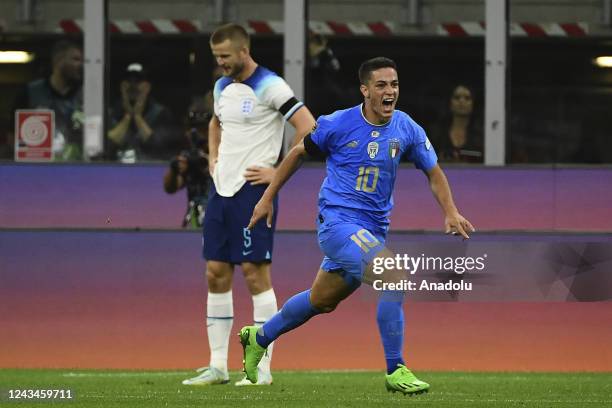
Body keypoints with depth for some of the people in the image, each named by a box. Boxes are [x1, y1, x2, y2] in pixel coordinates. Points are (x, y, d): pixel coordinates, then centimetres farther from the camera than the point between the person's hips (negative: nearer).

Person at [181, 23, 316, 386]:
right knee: (216, 273, 5)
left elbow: (308, 128, -17)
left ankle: (263, 368, -3)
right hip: (221, 189, 8)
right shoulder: (223, 87, 13)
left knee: (256, 273, -7)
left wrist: (279, 172, -16)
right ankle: (218, 366, 10)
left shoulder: (270, 87, -12)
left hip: (252, 190, -8)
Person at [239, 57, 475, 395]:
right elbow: (299, 153, 7)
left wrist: (450, 212, -2)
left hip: (374, 229, 6)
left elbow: (433, 172, 13)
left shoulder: (407, 129, 2)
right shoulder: (338, 124, -8)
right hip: (337, 220, -6)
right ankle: (395, 371, -19)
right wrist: (267, 198, 9)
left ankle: (259, 338, 42)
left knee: (321, 301, 17)